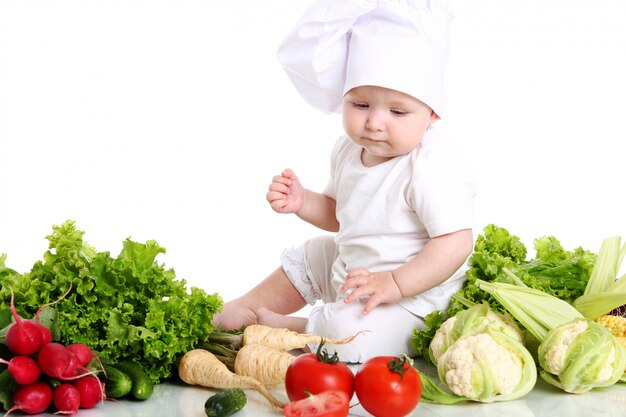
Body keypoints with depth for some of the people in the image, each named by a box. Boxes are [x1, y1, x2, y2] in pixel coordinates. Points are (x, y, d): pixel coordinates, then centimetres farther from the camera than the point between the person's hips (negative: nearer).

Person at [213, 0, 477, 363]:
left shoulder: (434, 168, -27)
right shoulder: (350, 151, 0)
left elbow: (456, 242, -30)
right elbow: (339, 214, 17)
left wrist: (394, 284, -34)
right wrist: (302, 202, -3)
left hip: (413, 296, -9)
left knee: (347, 333, -29)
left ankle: (279, 328, -3)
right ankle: (244, 308, 40)